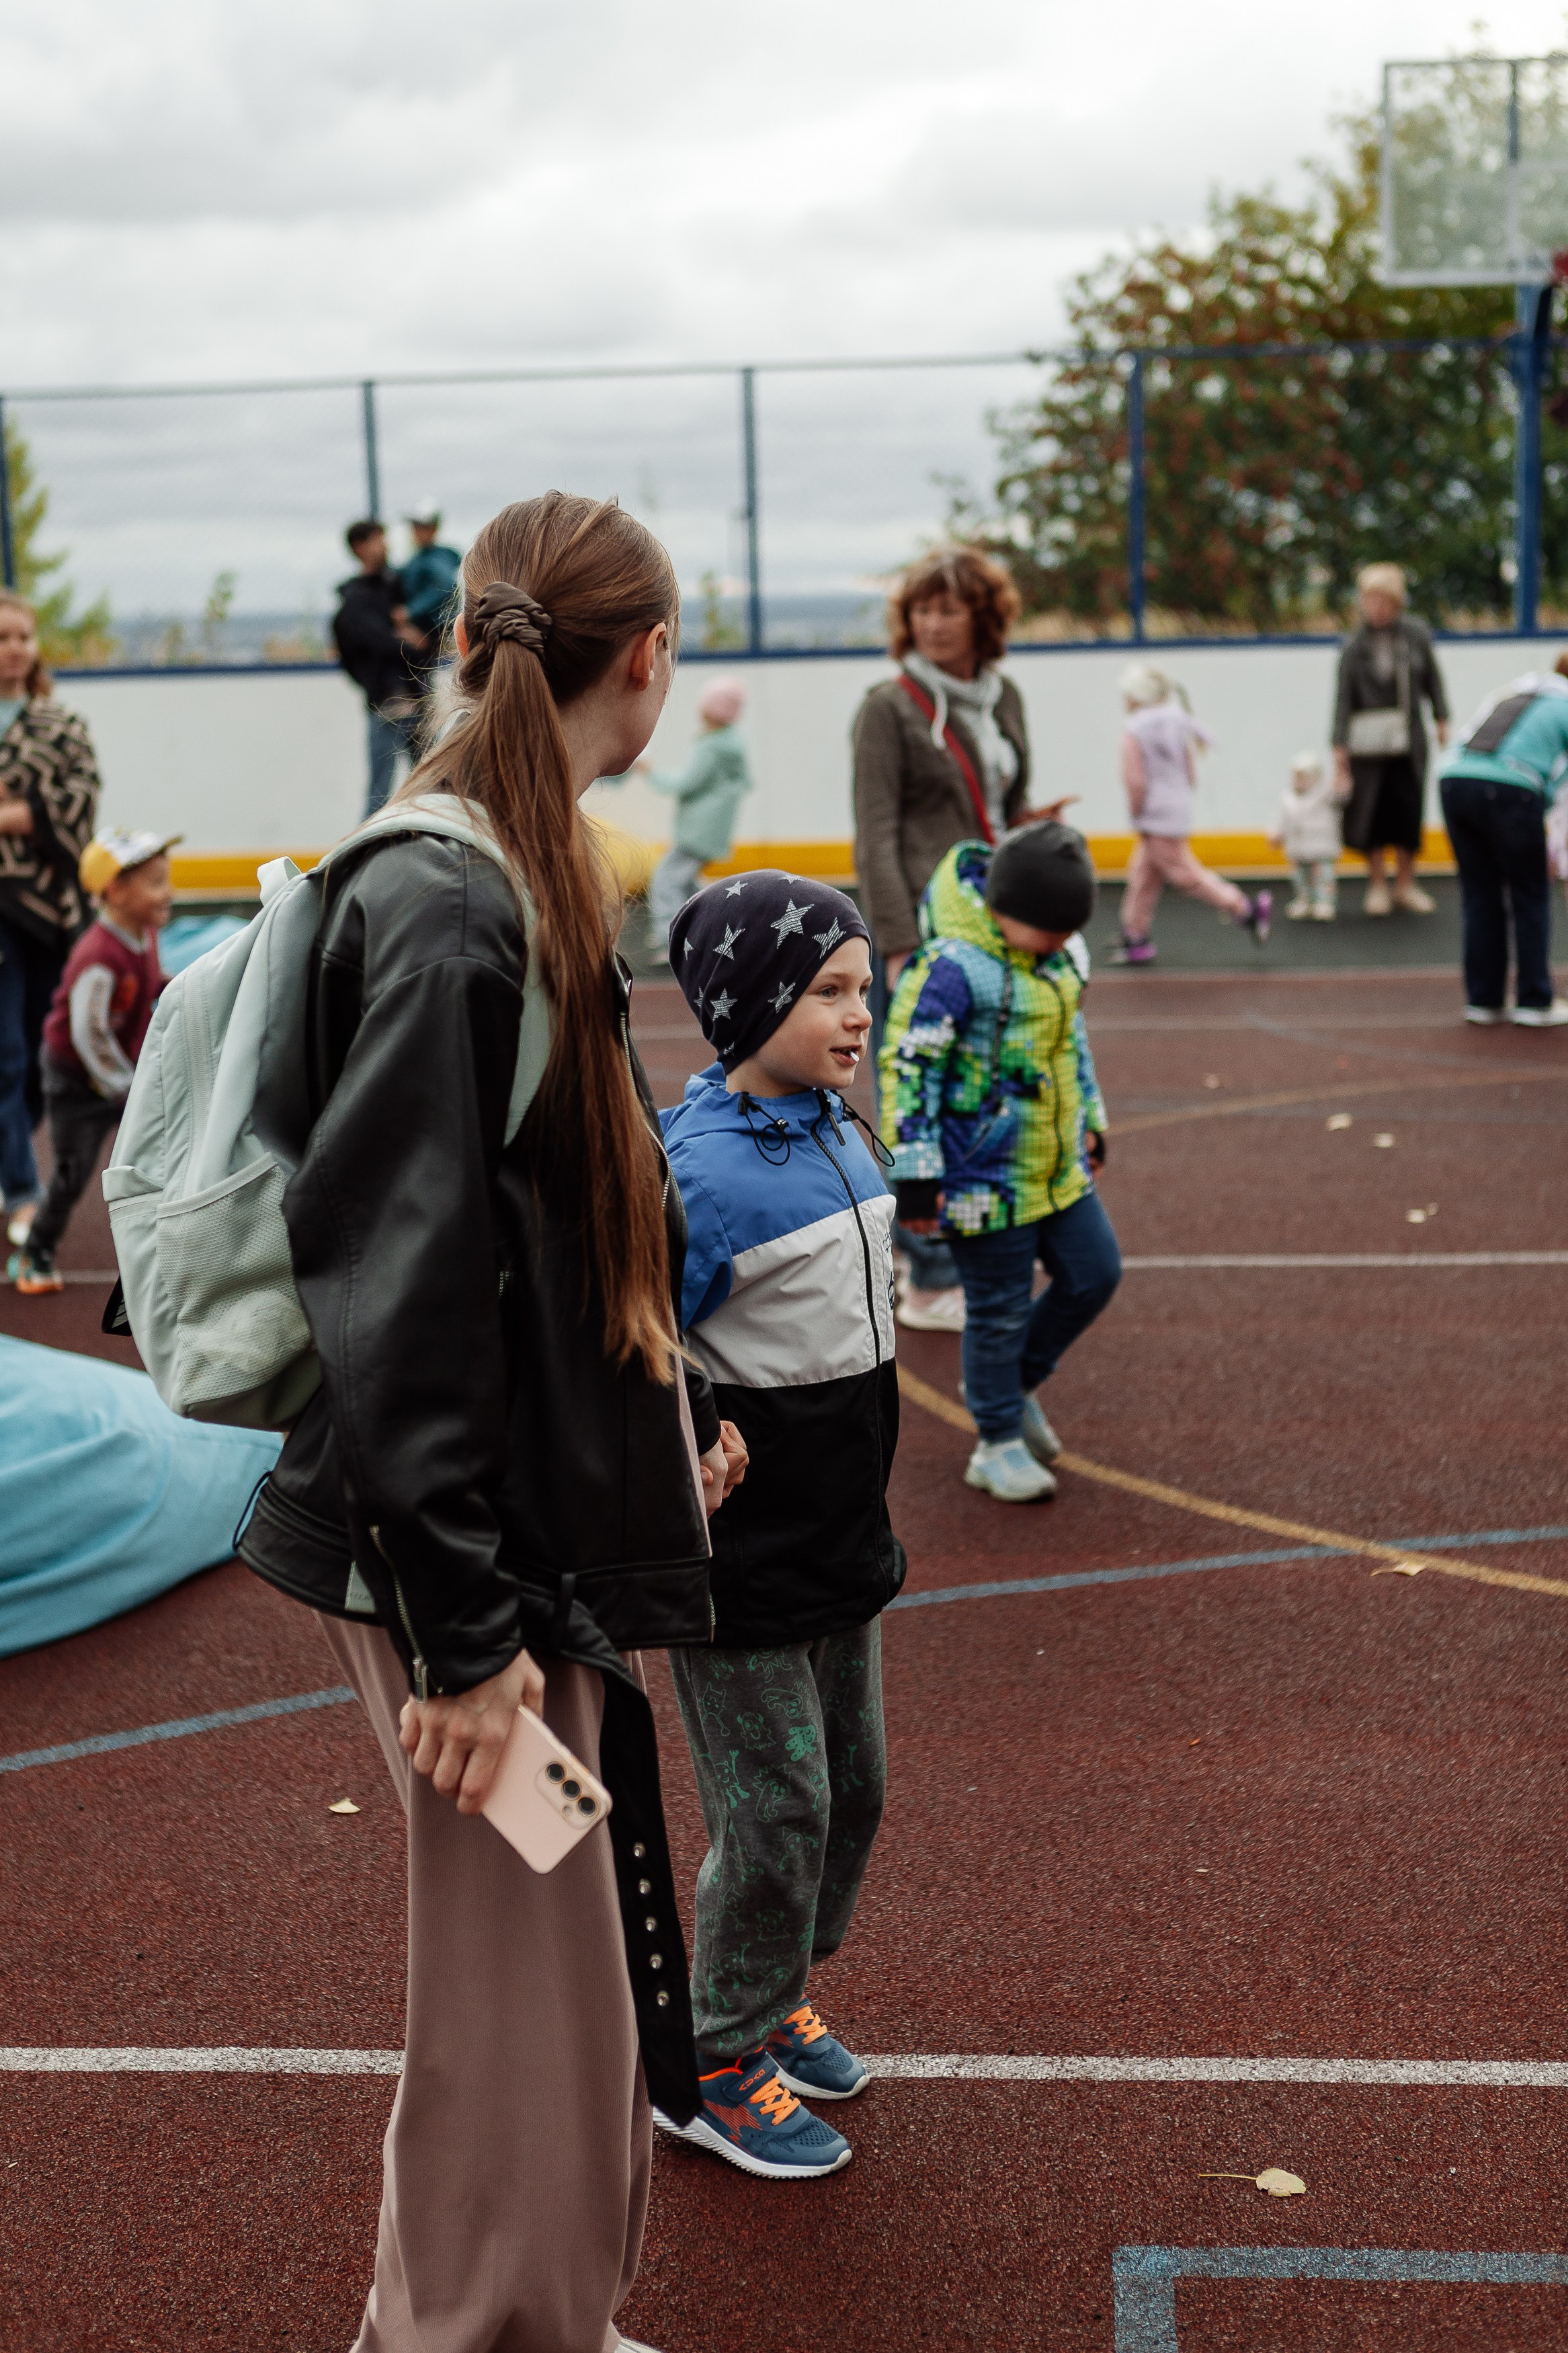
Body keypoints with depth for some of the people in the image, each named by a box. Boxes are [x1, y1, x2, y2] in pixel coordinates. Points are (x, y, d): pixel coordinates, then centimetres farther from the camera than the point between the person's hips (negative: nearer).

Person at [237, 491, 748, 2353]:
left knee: (585, 1973, 22)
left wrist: (679, 1410, 25)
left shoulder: (523, 878, 10)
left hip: (557, 1517, 10)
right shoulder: (445, 908, -21)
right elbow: (395, 1282, -24)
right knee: (521, 2010, 4)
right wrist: (464, 1626, -22)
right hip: (469, 1558, -10)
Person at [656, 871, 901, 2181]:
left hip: (839, 1544, 8)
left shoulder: (838, 1130, 5)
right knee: (775, 1810, 2)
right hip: (740, 1566, -8)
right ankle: (720, 2065, 21)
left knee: (854, 1786, 18)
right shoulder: (700, 1171, -22)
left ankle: (778, 1997, 39)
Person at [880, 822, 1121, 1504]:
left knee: (1094, 1273, 13)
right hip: (986, 1177, -8)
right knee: (999, 1310, 3)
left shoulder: (1062, 954, 4)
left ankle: (1015, 1381, 33)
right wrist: (915, 1173, -19)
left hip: (1059, 1167, 8)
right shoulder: (951, 968, -21)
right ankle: (999, 1445, 20)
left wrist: (1090, 1124, 25)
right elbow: (906, 1065, -20)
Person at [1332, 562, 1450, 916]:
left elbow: (1432, 678, 10)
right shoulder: (1354, 647, -9)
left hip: (1409, 738, 2)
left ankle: (1405, 885, 19)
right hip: (1368, 741, -2)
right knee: (1372, 811, 1)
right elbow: (1343, 699, -10)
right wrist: (1340, 749, -14)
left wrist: (1442, 720, 8)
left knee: (1409, 808, 4)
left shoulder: (1416, 634, -1)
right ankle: (1377, 886, 16)